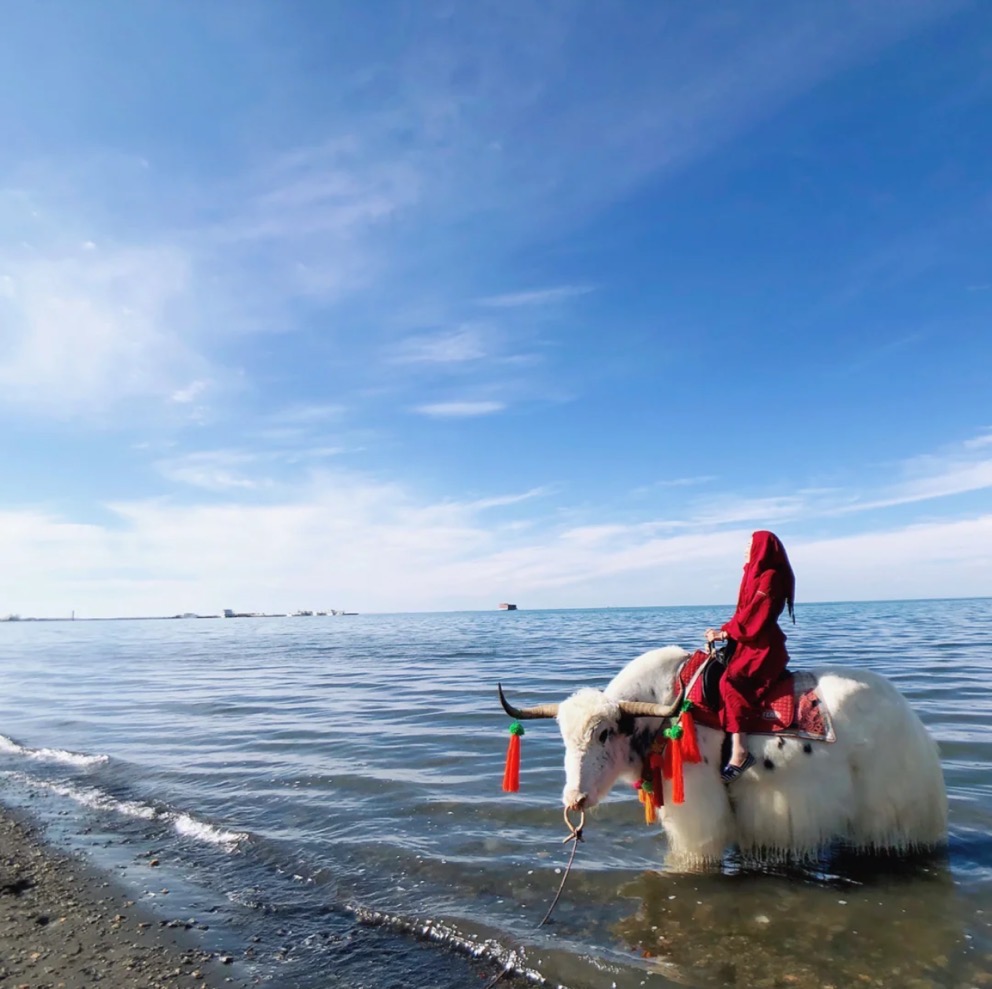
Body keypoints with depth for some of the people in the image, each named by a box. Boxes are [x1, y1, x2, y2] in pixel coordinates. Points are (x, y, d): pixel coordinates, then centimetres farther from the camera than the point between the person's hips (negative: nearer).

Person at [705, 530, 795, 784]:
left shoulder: (770, 577, -10)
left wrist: (725, 632, -13)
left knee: (730, 681, -27)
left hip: (763, 646, -10)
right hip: (750, 642, 10)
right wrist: (724, 631, 5)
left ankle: (739, 752, -30)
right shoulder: (757, 575, 18)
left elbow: (754, 616, -17)